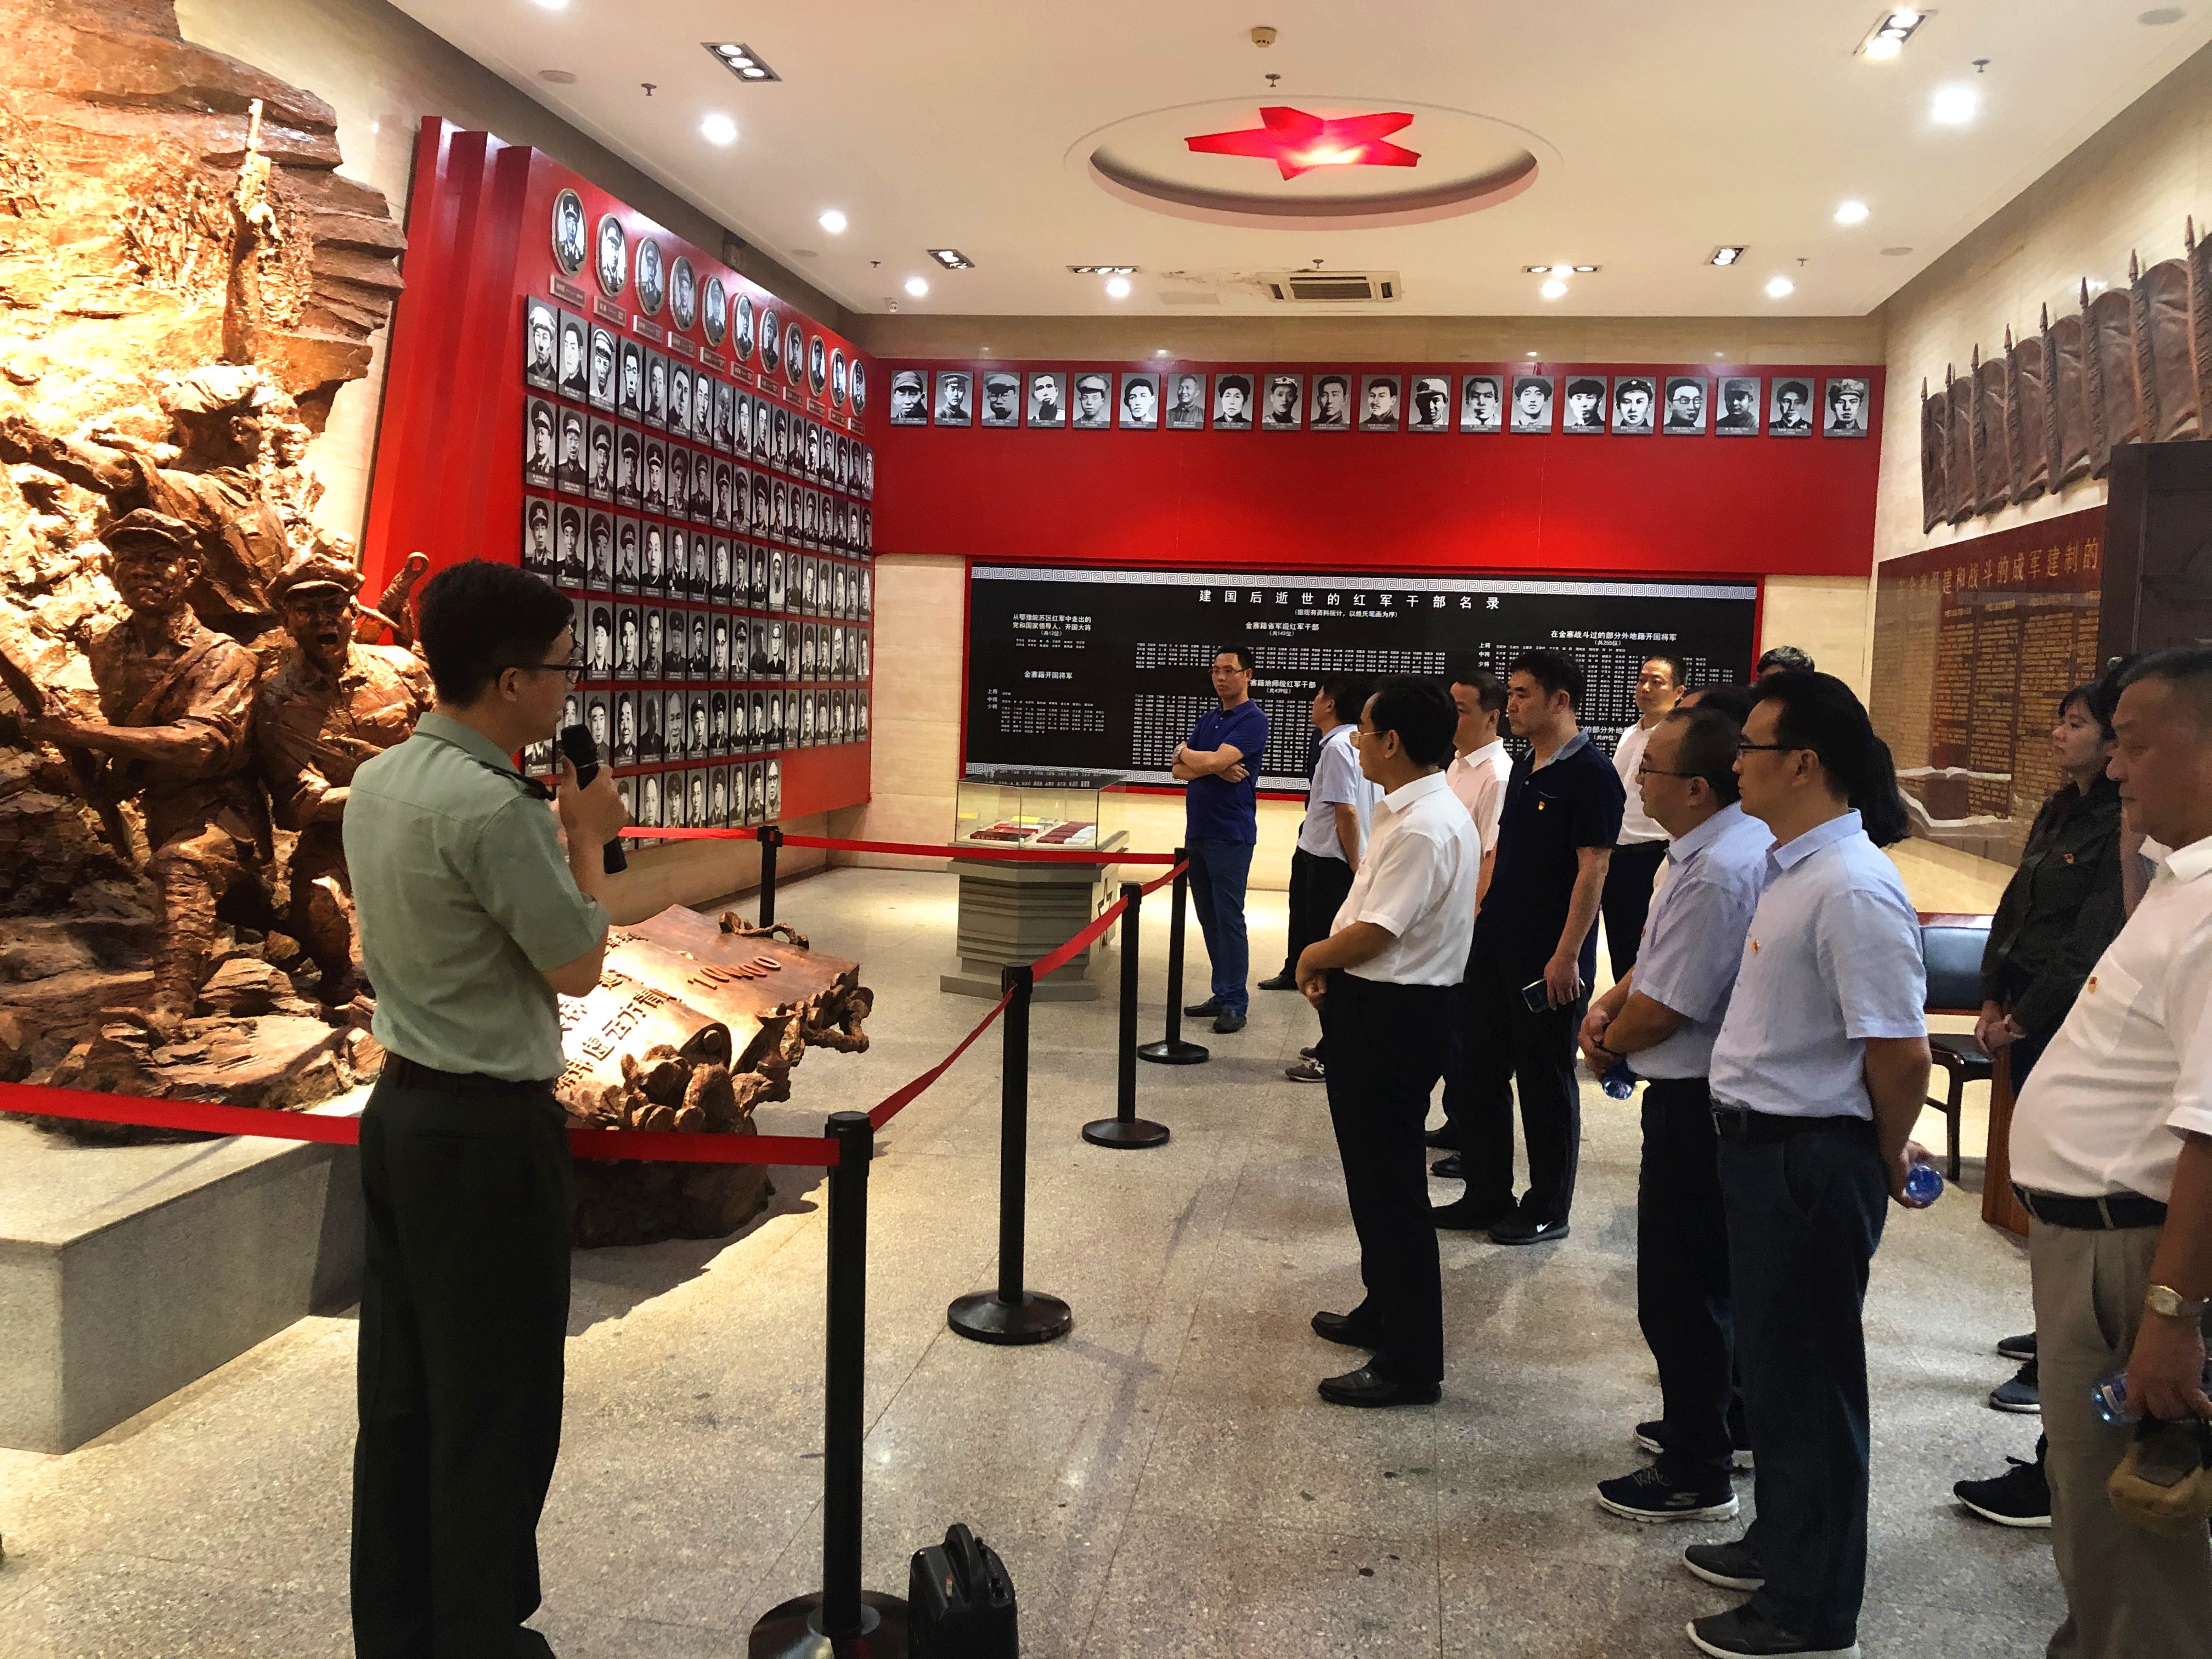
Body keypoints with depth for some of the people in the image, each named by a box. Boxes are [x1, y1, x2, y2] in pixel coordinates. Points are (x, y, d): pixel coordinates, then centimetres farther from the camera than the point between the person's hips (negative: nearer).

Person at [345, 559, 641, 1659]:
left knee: (400, 1391, 17)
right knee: (494, 1405, 5)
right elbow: (578, 967, -13)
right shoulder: (492, 808, -23)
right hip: (488, 1129, -9)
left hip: (400, 1106, 9)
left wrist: (554, 830, 10)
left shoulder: (379, 782, 5)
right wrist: (589, 839, -1)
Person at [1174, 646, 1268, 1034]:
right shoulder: (1208, 719, 15)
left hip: (1230, 835, -8)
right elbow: (1179, 770, 6)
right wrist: (1215, 768, -12)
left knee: (1228, 918, -5)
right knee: (1208, 918, 11)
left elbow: (1215, 760, -21)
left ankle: (1235, 1002, 1)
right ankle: (1223, 994, 19)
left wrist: (1186, 753, -1)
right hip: (1197, 832, 8)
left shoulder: (1253, 720, -9)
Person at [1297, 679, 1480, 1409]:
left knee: (1390, 1184, -2)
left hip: (1392, 1017, -11)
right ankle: (1384, 1310, 39)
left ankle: (1411, 1361, 8)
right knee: (1375, 1174, 22)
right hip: (1379, 1007, 11)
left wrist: (1313, 958, -6)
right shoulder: (1408, 811, 10)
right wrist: (1329, 959, -1)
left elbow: (1373, 934, -24)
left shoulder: (1423, 829, -23)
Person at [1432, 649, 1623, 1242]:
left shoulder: (1590, 773, -13)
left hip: (1548, 961, -8)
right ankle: (1487, 1195, 25)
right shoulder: (1525, 766, 12)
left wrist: (1567, 955, -19)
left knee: (1546, 1082, 4)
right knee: (1479, 1072, 12)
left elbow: (1593, 869, -17)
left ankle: (1548, 1210, 18)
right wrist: (1479, 916, 14)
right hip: (1495, 949, 8)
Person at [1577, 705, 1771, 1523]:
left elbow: (1662, 1011, -23)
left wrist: (1607, 1044, -4)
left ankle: (1698, 1473, 17)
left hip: (1696, 1102, -10)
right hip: (1710, 1094, 10)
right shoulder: (1742, 842, 6)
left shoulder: (1717, 874, -27)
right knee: (1711, 1276, 24)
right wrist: (1608, 1004, 0)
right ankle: (1717, 1420, 41)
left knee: (1679, 1293, 3)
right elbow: (1660, 957, 16)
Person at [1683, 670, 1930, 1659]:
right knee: (1770, 1360, 23)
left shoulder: (1851, 889, -24)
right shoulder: (1794, 867, 7)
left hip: (1811, 1162, -9)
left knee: (1808, 1379, 6)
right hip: (1763, 1144, 9)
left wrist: (1887, 1159, -9)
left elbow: (1900, 1054, -24)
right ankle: (1784, 1542, 42)